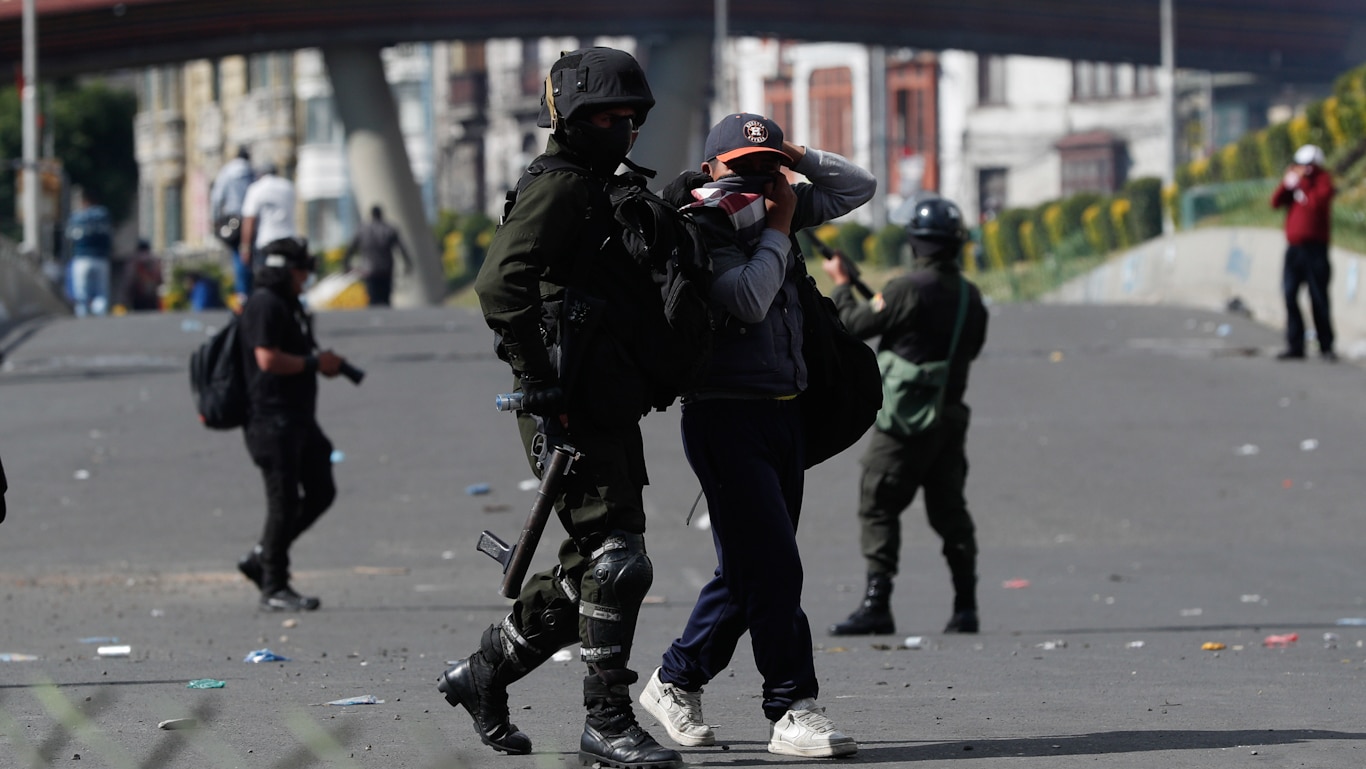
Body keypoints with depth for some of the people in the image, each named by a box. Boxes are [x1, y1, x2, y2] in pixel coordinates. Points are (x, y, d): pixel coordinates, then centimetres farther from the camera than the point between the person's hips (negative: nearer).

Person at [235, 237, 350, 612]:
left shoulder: (287, 303, 20)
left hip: (298, 418, 11)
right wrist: (315, 362, -14)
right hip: (273, 418, -11)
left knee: (320, 493, 11)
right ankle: (274, 588, -1)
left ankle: (260, 559, 19)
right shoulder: (265, 304, -13)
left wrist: (324, 361, 11)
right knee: (284, 502, -8)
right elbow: (268, 359, -23)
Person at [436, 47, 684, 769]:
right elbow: (500, 282, -23)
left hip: (611, 409, 10)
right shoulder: (557, 186, -10)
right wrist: (538, 381, -24)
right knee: (615, 561, -11)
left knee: (590, 571, 13)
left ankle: (481, 675, 25)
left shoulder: (604, 191, 21)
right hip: (572, 411, -10)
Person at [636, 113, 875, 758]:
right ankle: (792, 711, -12)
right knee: (773, 566, -13)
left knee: (751, 569, 12)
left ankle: (677, 681, 27)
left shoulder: (779, 210, 13)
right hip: (725, 415, -8)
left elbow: (858, 187, 21)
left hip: (784, 414, 8)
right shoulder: (701, 229, -9)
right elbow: (748, 301, -21)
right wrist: (777, 231, -9)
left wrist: (798, 159, 5)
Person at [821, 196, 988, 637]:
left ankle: (877, 605, -9)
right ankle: (965, 608, 12)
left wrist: (840, 284, 9)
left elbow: (854, 325, -9)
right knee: (949, 509, 13)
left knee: (878, 506, -2)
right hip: (951, 414, 7)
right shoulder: (970, 295, 6)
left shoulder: (908, 289, -16)